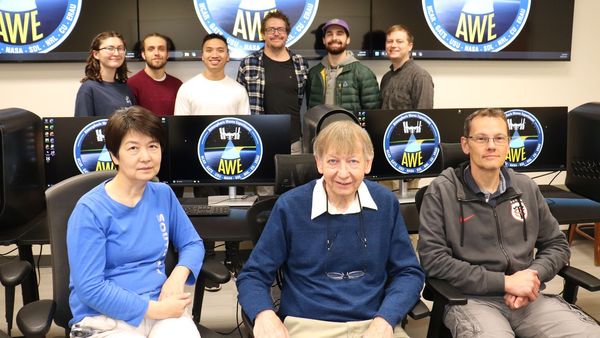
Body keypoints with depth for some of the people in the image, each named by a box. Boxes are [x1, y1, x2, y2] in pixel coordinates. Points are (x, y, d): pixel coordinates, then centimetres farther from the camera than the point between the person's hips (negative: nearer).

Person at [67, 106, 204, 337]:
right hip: (106, 318, -3)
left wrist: (178, 276, -8)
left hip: (159, 306, 4)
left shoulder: (163, 195, 5)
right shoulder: (90, 211, -10)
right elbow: (90, 289, -14)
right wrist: (154, 309, -17)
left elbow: (192, 244, 13)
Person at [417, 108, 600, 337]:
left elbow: (557, 244, 18)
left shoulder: (526, 187, 11)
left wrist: (532, 276, -5)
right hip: (472, 298, -4)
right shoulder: (441, 191, -4)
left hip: (528, 297, 5)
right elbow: (433, 259, -12)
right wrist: (505, 282, -15)